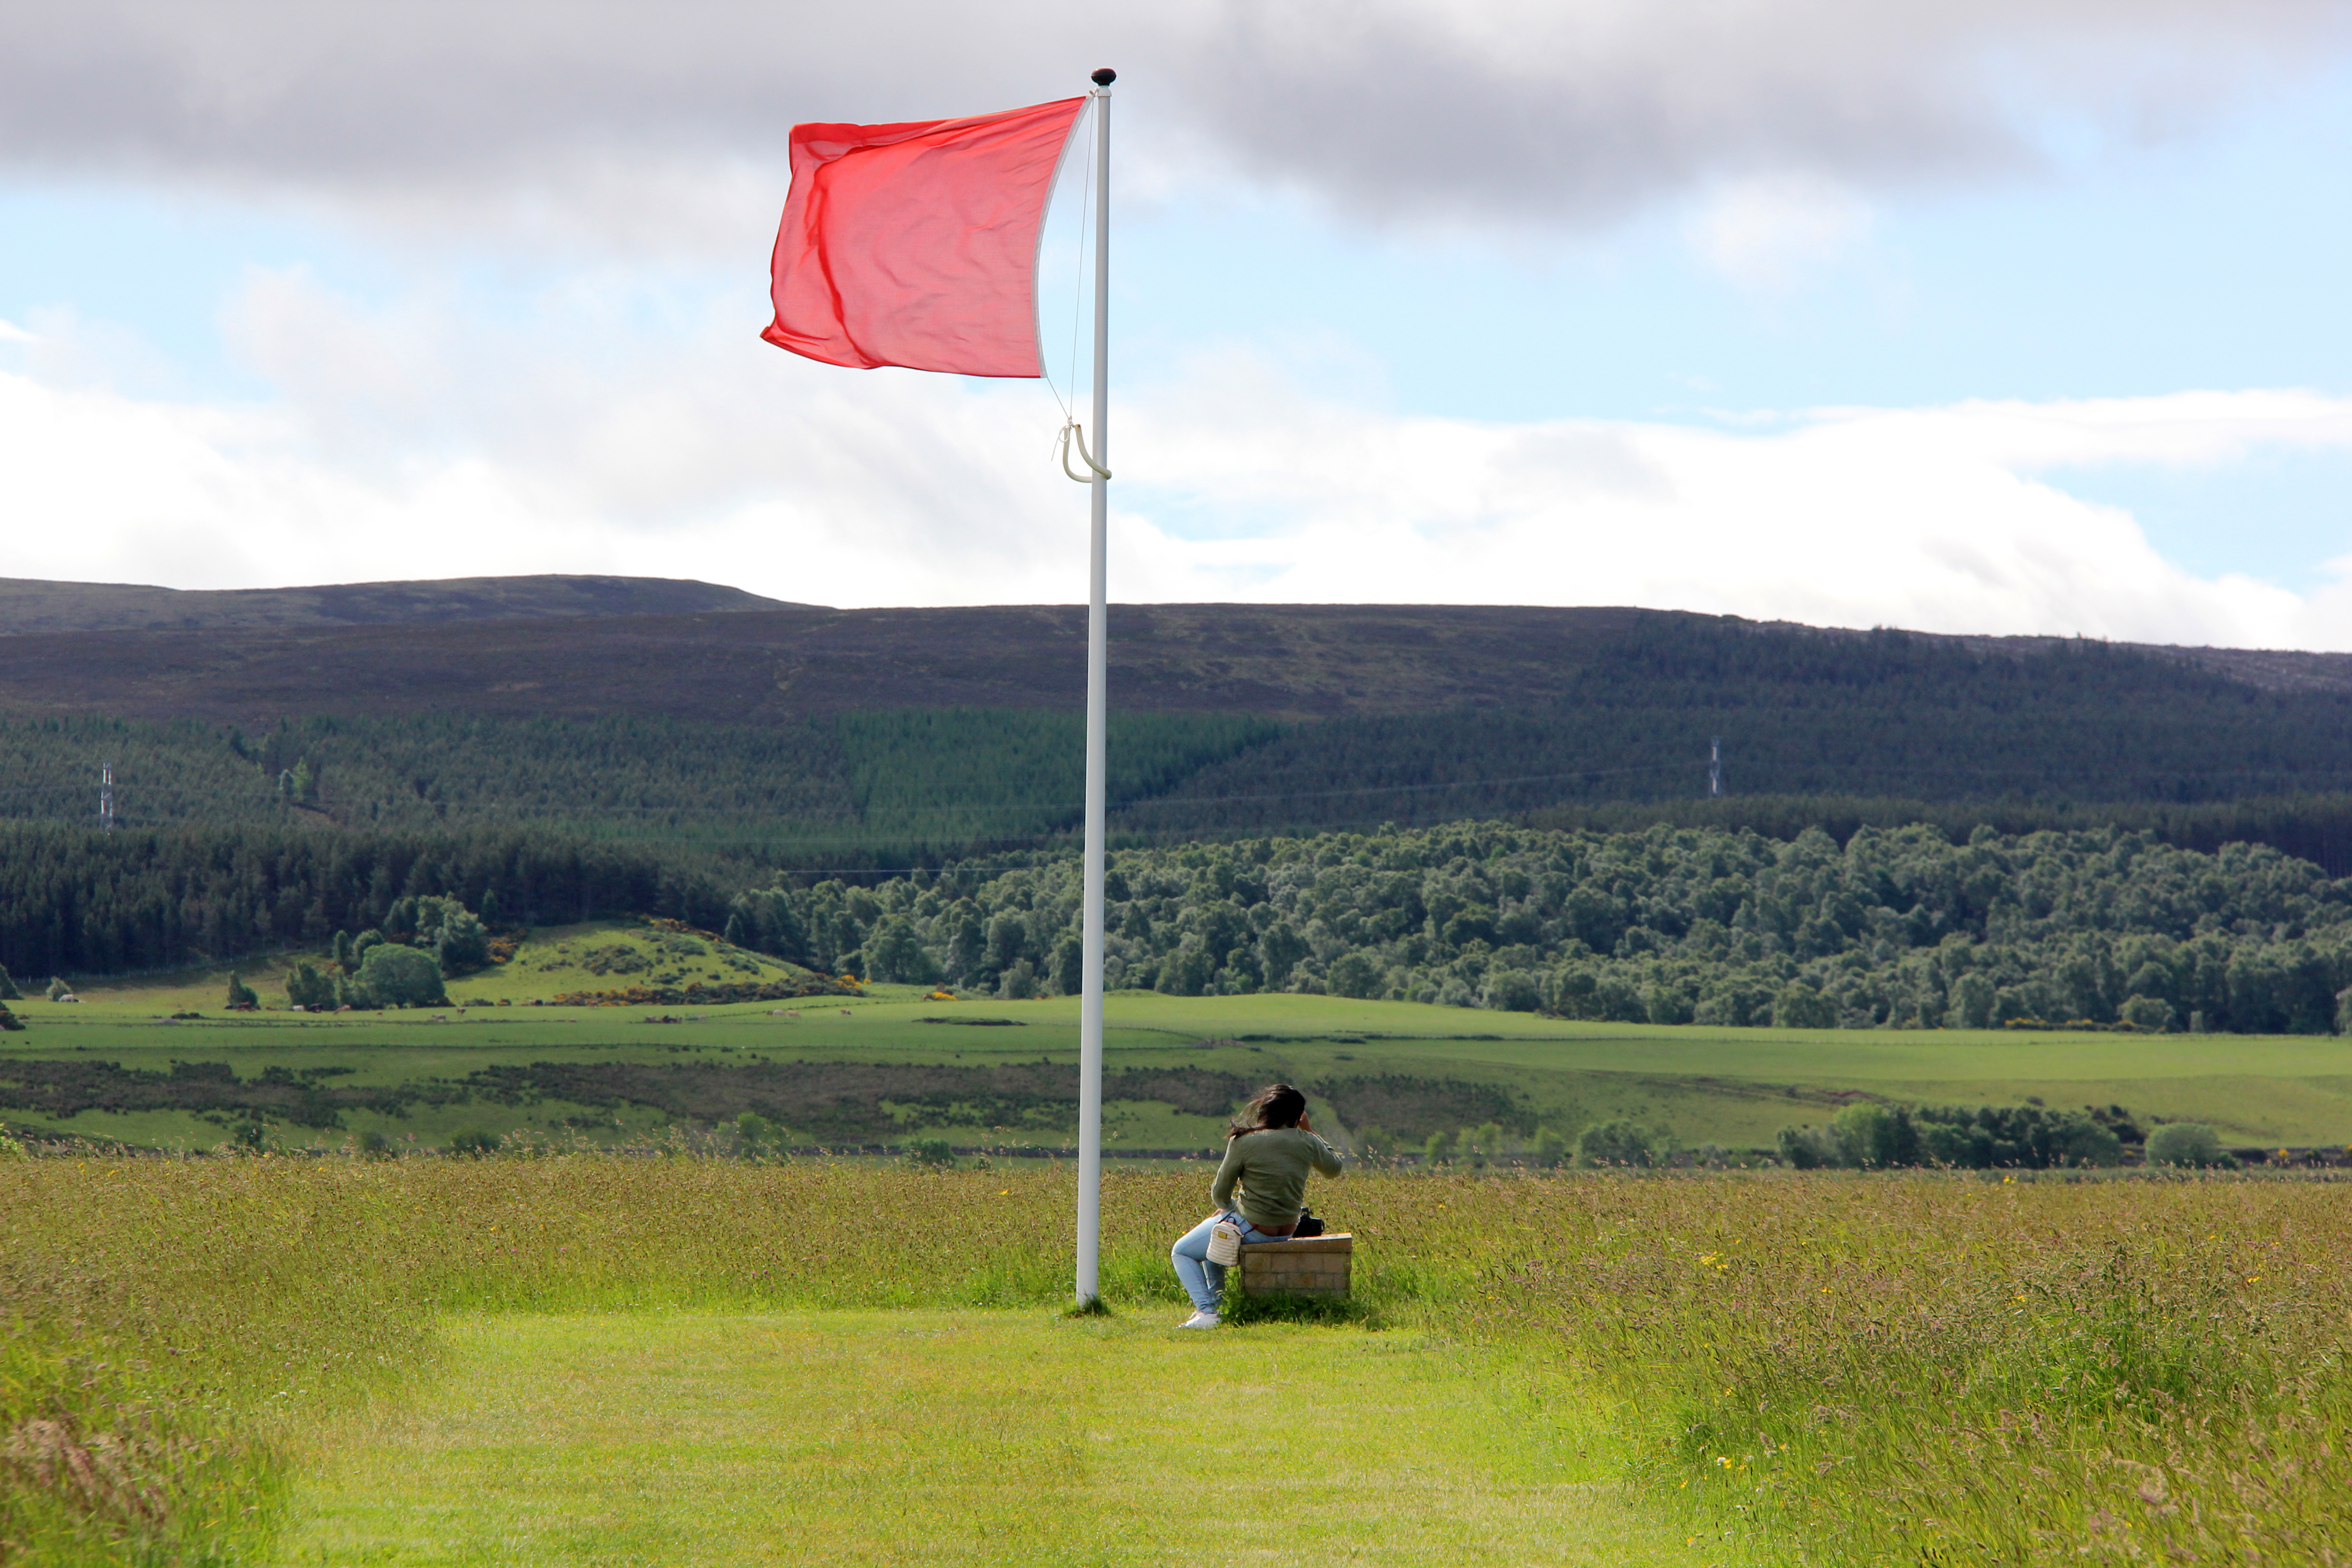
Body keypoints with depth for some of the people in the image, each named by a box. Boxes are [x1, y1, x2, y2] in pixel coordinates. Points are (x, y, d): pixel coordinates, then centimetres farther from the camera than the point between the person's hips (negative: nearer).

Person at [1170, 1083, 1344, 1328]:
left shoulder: (1244, 1142, -18)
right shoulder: (1306, 1142, -7)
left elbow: (1219, 1195, -8)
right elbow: (1335, 1167, 15)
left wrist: (1228, 1206, 15)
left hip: (1251, 1230, -6)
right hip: (1286, 1232, 6)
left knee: (1181, 1253, 14)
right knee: (1210, 1234, 34)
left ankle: (1206, 1312, -3)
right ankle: (1217, 1305, 37)